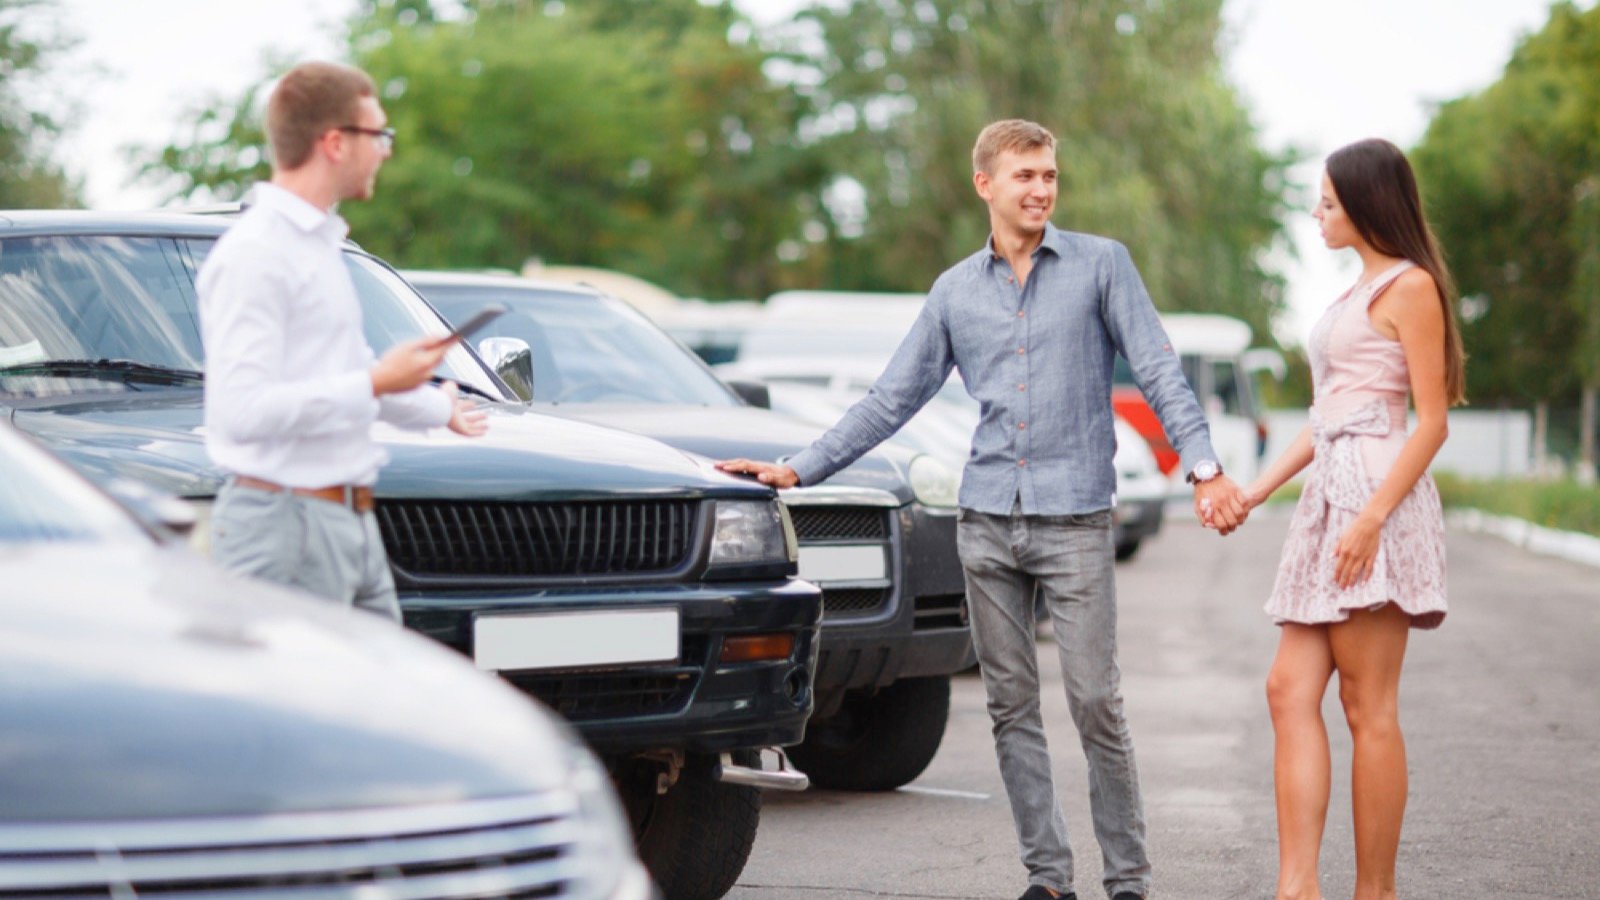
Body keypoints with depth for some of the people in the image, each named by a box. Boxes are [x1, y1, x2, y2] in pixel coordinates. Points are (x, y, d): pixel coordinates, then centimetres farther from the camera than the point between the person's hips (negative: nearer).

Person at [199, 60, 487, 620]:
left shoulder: (319, 243, 18)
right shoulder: (253, 255, -14)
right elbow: (244, 411, -25)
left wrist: (439, 408, 48)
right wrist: (375, 383, -20)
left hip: (352, 525, 10)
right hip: (285, 528, -10)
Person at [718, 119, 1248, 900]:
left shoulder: (1100, 264, 2)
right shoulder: (955, 291, 11)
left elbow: (1159, 372, -2)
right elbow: (891, 399, 14)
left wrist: (1204, 469, -16)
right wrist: (798, 470, 9)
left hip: (1074, 520, -3)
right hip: (987, 521, 4)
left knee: (1095, 702, -6)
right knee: (1011, 706, 5)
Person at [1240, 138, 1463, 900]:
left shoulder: (1410, 286, -4)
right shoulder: (1355, 295, 24)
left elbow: (1432, 422, -11)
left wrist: (1373, 516, -21)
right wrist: (1255, 492, 18)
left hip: (1376, 493, -9)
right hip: (1329, 497, 9)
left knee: (1368, 707, -7)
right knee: (1291, 692, -1)